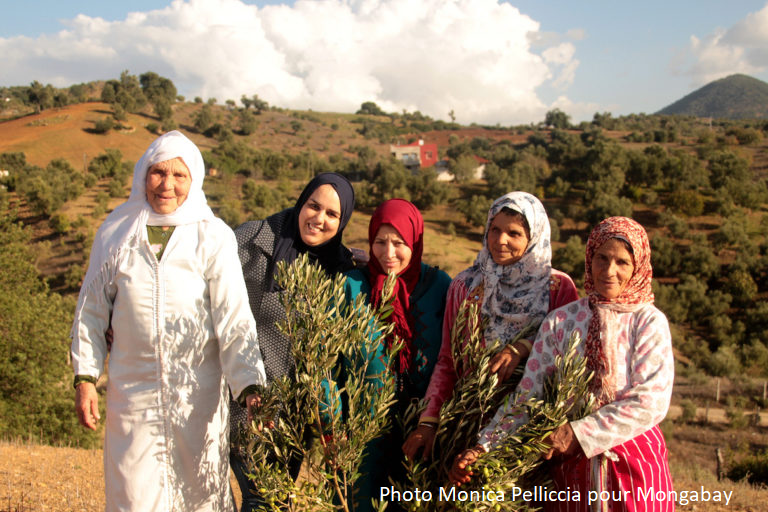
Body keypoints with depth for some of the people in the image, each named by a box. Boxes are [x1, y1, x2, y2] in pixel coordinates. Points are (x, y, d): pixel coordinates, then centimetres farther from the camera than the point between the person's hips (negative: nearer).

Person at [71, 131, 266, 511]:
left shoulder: (213, 237, -5)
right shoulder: (116, 231, 3)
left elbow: (233, 316, -12)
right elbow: (91, 309, 9)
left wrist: (250, 385, -21)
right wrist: (85, 377, 4)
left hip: (198, 391, -1)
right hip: (133, 390, 2)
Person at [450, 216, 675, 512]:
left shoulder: (649, 322, -6)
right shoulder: (561, 321, -2)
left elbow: (652, 401, -16)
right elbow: (527, 396, -5)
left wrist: (579, 433, -22)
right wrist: (485, 448, -17)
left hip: (634, 464, -1)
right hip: (570, 466, 2)